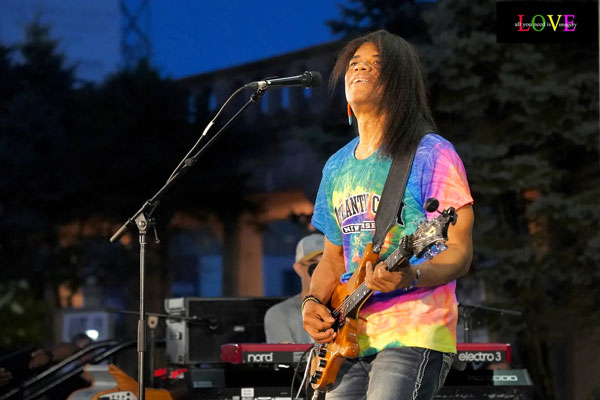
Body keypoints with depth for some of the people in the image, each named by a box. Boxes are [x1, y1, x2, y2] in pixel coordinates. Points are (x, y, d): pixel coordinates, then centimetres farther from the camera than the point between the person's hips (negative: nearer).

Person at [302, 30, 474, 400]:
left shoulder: (431, 155, -3)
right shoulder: (337, 167, 18)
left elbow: (460, 254, -8)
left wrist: (411, 276, -27)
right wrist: (314, 302, 5)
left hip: (413, 337, -7)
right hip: (348, 340, 7)